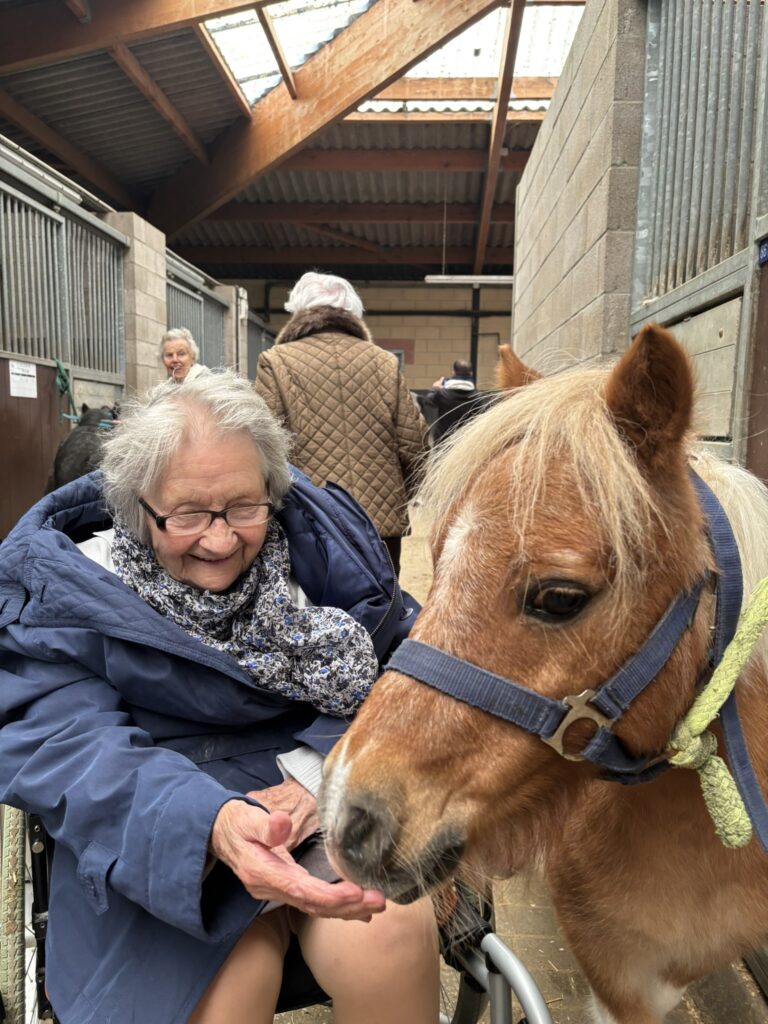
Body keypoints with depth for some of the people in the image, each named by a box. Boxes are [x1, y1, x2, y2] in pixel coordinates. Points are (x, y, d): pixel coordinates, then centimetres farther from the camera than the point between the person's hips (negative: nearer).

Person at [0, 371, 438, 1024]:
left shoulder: (321, 542, 0)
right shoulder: (65, 590, -6)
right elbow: (65, 745, -17)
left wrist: (323, 772, -18)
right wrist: (211, 824, -36)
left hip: (327, 792, 2)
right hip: (160, 830, -1)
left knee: (386, 942, -25)